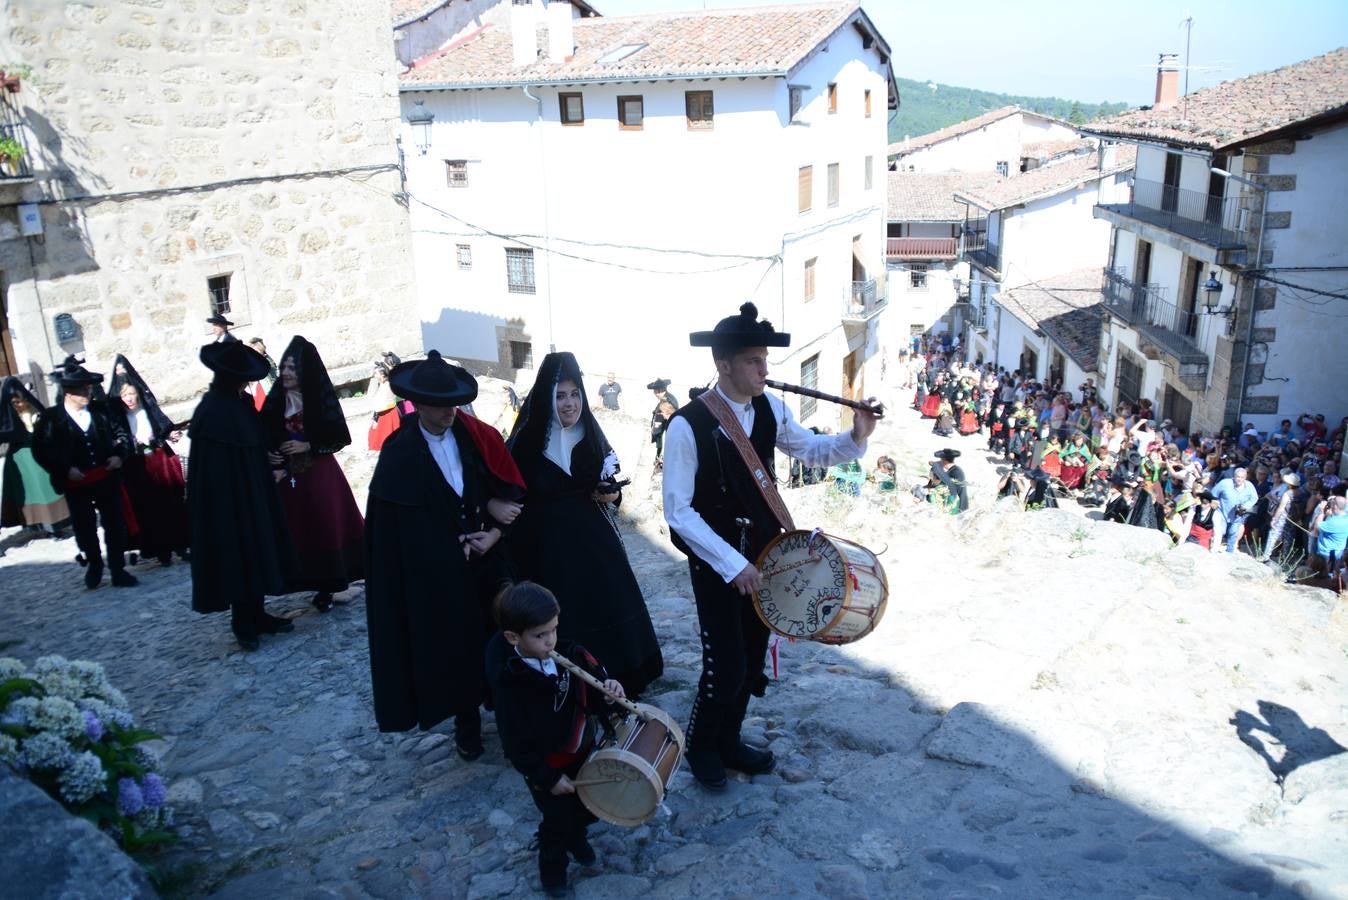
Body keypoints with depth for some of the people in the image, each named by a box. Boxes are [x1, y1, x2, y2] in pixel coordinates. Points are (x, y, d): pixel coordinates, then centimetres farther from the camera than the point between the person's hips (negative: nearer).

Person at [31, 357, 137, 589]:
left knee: (115, 525, 4)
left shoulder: (101, 411, 2)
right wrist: (65, 469, -18)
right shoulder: (50, 418, -6)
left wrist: (120, 455, -4)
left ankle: (118, 570, 13)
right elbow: (41, 450, -8)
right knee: (85, 528, 10)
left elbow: (121, 432, 13)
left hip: (107, 479, 2)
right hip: (77, 485, -2)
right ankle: (94, 564, 35)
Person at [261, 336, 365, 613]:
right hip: (289, 477, 3)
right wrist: (273, 463, -9)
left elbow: (340, 439, -6)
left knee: (327, 527, 0)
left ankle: (328, 585, 12)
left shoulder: (322, 399, -8)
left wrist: (307, 446, -15)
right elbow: (266, 439, 7)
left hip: (321, 476, -3)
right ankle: (320, 587, 15)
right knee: (299, 530, 4)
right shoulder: (276, 401, 1)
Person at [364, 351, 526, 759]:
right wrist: (485, 506, -13)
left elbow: (512, 492, 0)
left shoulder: (479, 437, -3)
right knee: (454, 645, 7)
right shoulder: (399, 452, -6)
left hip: (490, 558, 1)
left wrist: (495, 532, -16)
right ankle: (467, 721, 25)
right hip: (437, 572, -1)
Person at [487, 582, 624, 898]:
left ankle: (577, 835, 57)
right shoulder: (509, 684, -30)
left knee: (590, 806, 23)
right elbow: (516, 744, -23)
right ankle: (552, 867, 42)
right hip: (546, 765, -5)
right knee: (559, 819, 11)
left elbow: (594, 683, -2)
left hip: (583, 750, 5)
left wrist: (609, 690, -26)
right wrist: (548, 778, -17)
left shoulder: (568, 654, -17)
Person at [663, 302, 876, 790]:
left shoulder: (770, 408, -3)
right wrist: (732, 564, -22)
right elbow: (678, 511, -19)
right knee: (726, 667, -3)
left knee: (753, 657, 15)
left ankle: (729, 739, 38)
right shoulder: (688, 425, -21)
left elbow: (811, 449, 12)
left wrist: (855, 437, -9)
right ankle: (701, 747, 26)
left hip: (763, 551, 6)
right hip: (716, 558, -6)